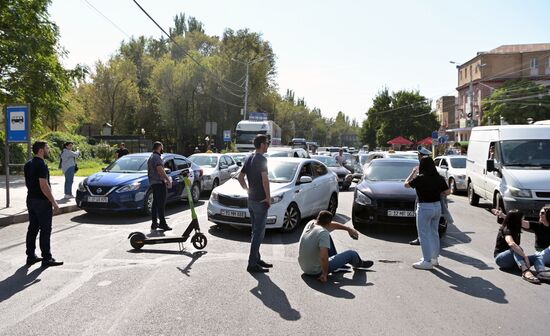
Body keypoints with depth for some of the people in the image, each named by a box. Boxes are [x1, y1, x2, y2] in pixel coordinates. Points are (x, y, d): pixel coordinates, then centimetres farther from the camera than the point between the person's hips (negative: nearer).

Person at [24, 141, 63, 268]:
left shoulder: (28, 165, 11)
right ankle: (47, 259, 1)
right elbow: (44, 186, -22)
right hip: (42, 201, -9)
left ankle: (30, 256, 20)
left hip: (31, 199, 9)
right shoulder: (42, 165, -18)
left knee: (32, 229, 13)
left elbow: (27, 183, 17)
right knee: (45, 230, -3)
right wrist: (54, 202, -19)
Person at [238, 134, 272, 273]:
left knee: (255, 231, 16)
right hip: (260, 201, -9)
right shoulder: (261, 159, -15)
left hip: (251, 200, 9)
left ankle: (257, 259, 25)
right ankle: (252, 264, -2)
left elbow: (240, 177, 16)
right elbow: (265, 179, -23)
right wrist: (268, 197, -16)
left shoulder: (249, 159, 12)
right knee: (258, 232, -4)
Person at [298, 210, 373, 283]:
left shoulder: (311, 223, -2)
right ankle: (359, 264, 41)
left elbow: (332, 225, 14)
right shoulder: (323, 233, -27)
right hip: (317, 271, -8)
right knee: (352, 253, 5)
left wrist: (348, 228, 17)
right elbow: (323, 257, -35)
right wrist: (325, 274, -21)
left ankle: (339, 264, 32)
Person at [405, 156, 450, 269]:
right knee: (434, 233, 19)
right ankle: (434, 258, 30)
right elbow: (447, 192, 3)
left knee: (424, 235, 2)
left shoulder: (420, 178, -17)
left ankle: (427, 261, 3)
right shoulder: (439, 178, -1)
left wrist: (413, 172, 8)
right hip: (437, 206, 7)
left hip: (424, 208, -6)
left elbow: (406, 184, -3)